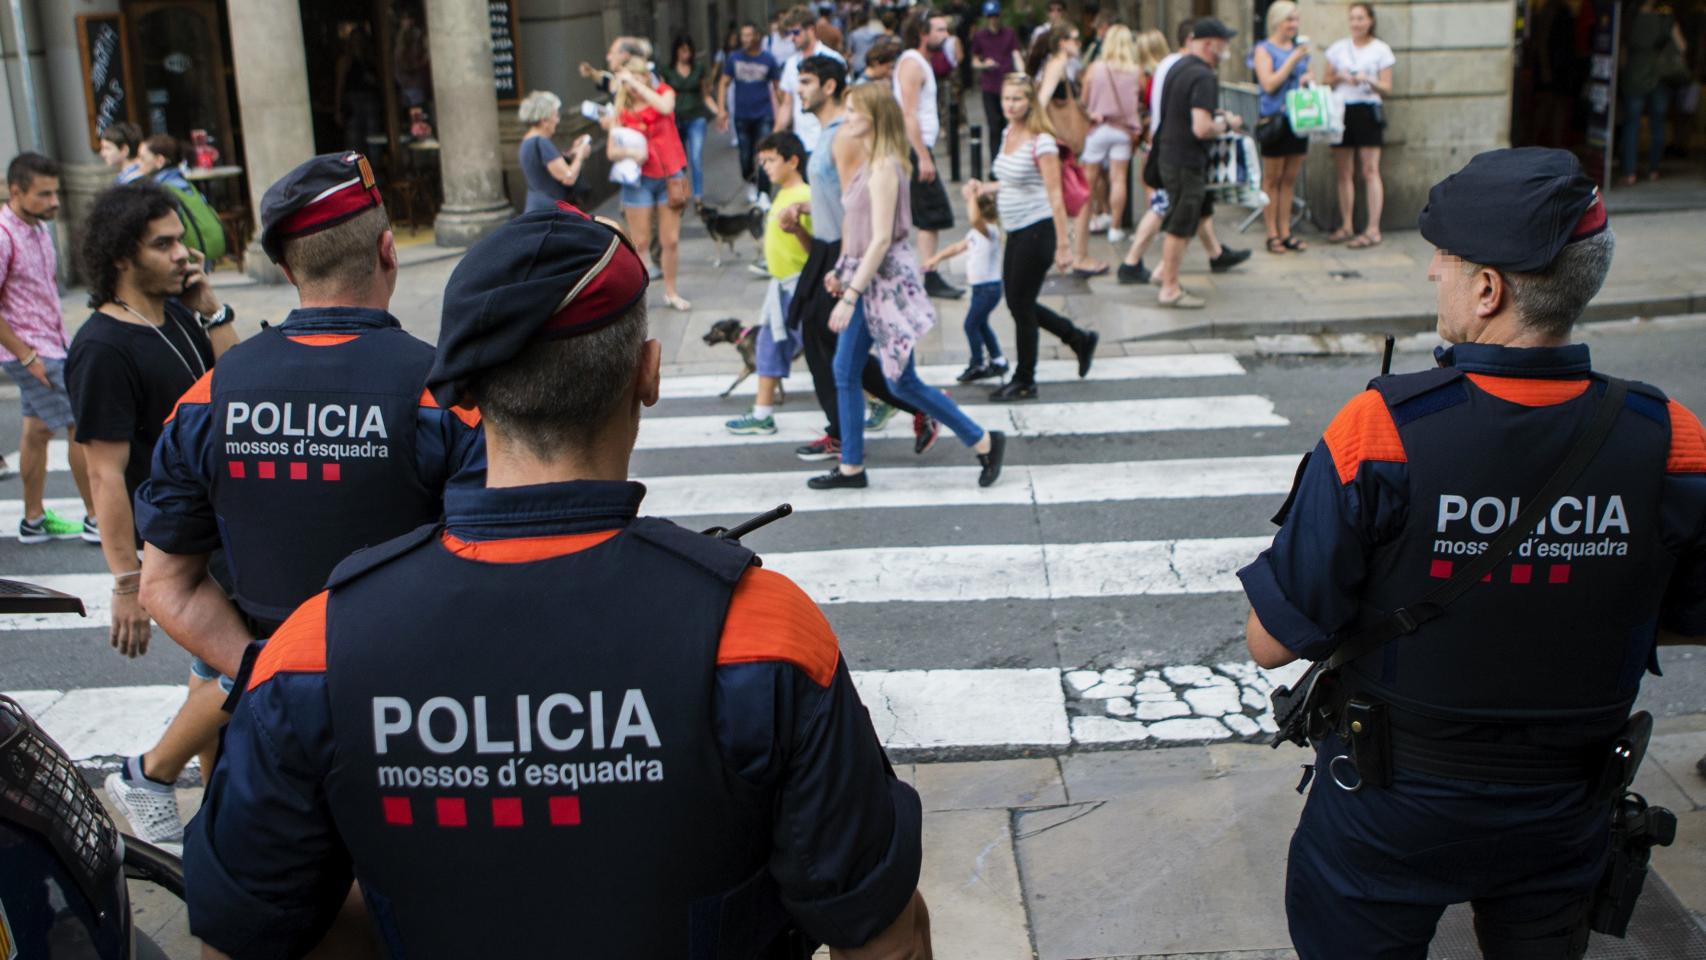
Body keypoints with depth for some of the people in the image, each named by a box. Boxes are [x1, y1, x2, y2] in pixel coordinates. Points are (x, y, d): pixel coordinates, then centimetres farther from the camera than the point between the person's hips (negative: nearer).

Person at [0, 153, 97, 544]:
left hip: (49, 346, 8)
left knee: (38, 429, 13)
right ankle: (96, 519, 2)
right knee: (81, 424, -6)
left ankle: (34, 519, 22)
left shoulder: (39, 228, 8)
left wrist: (60, 340, 15)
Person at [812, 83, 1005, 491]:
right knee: (844, 371, 11)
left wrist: (851, 295, -24)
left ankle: (984, 442, 10)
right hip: (866, 277, 10)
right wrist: (842, 273, 13)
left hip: (886, 278, -10)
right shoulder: (870, 163, 9)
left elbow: (881, 239, -24)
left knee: (902, 381, -1)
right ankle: (851, 468, 19)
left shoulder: (883, 168, -20)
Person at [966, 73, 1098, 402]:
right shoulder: (1008, 134, 8)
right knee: (1017, 303, 13)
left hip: (1037, 232, -9)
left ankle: (1024, 381, 16)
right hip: (1016, 233, 9)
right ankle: (1080, 340, 31)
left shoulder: (1041, 142, -17)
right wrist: (987, 188, 11)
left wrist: (1062, 245, -19)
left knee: (1021, 304, 0)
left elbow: (1055, 195, -17)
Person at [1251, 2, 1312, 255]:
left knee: (1290, 179, 8)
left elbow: (1308, 77, 24)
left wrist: (1309, 80, 0)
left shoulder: (1299, 48, 15)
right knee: (1272, 180, 0)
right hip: (1275, 119, -6)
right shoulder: (1264, 50, -3)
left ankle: (1285, 232, 13)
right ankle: (1272, 234, 5)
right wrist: (1293, 59, -15)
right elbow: (1269, 84, -13)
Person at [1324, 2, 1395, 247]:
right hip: (1341, 110, 4)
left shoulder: (1381, 50, 3)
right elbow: (1326, 81, 12)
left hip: (1368, 111, -4)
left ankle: (1373, 230, -8)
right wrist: (1340, 77, -8)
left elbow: (1386, 88, 0)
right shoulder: (1338, 48, 12)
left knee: (1370, 171, -7)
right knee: (1344, 172, 5)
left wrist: (1368, 80, -18)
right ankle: (1346, 226, 14)